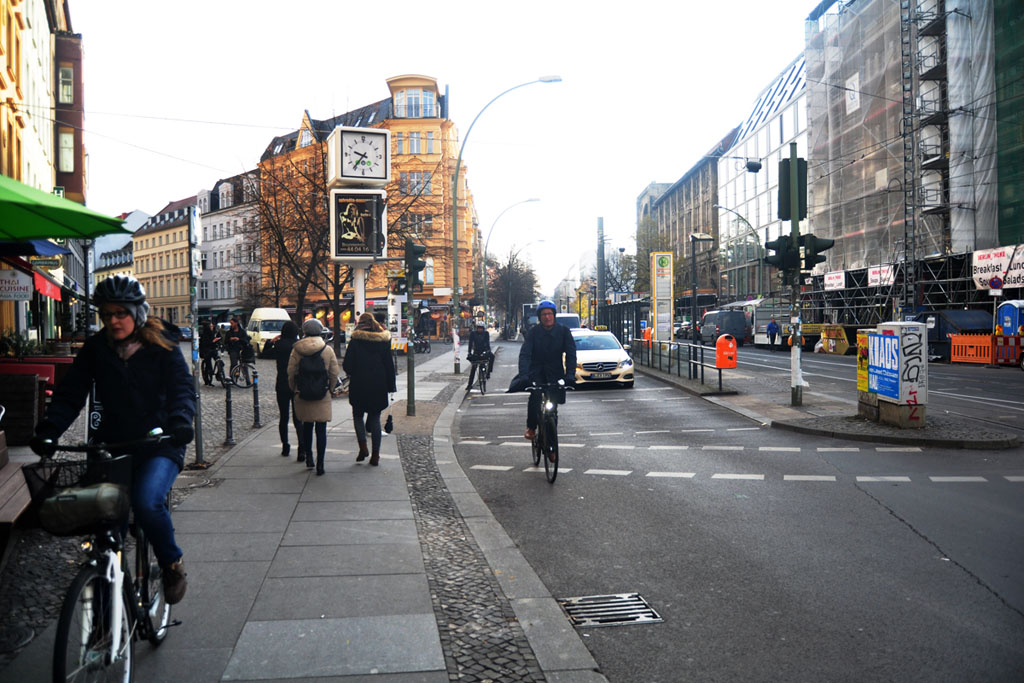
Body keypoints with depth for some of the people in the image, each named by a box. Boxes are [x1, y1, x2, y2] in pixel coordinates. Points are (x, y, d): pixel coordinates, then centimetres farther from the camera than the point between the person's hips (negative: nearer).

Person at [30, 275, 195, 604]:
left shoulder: (161, 346, -3)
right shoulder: (95, 349, 5)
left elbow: (183, 388, -12)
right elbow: (70, 393, 0)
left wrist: (180, 420, -32)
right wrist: (47, 430, -16)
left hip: (158, 443, -4)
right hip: (112, 441, 4)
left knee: (146, 501, -26)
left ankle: (173, 565, -2)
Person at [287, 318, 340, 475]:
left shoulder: (296, 350, -3)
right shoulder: (328, 350, -4)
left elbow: (291, 373, 0)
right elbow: (334, 374, -2)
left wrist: (294, 391, 14)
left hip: (302, 396, 1)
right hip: (322, 397, -1)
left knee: (307, 426, 19)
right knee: (321, 430, 2)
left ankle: (308, 457, 22)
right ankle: (320, 464, 0)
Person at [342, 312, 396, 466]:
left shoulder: (355, 341, -7)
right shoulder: (383, 341, 1)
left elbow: (347, 365, -7)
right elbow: (389, 365, 4)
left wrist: (351, 373, 15)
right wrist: (391, 385, 10)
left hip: (359, 384, -2)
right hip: (378, 385, 2)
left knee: (358, 415, 16)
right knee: (375, 418, 9)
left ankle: (363, 447, 0)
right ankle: (375, 455, 8)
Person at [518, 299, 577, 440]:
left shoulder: (563, 331, -5)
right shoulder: (533, 332, -7)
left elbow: (571, 354, -10)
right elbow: (524, 354, -16)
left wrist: (570, 375, -25)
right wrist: (523, 376, -31)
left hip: (555, 372, 1)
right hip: (536, 372, -1)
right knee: (535, 395, -25)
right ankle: (531, 428, -7)